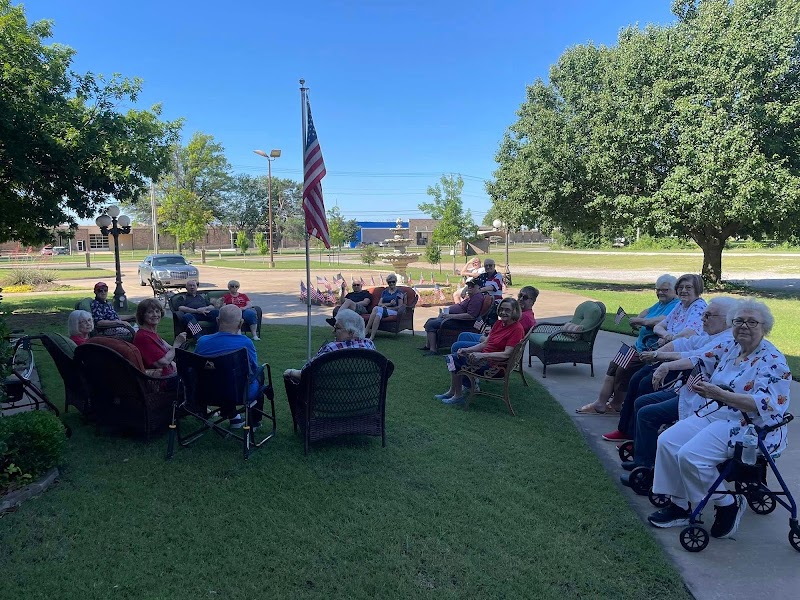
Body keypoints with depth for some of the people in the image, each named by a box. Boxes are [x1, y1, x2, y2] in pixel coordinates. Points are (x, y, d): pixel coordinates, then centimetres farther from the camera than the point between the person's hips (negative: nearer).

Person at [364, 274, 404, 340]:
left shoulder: (399, 293, 8)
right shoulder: (384, 292, 23)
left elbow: (400, 307, -1)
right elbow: (379, 304, 11)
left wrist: (387, 307, -10)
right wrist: (389, 304, -7)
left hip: (393, 311, -4)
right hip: (383, 310, 4)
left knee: (376, 309, -33)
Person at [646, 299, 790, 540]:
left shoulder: (772, 360, -13)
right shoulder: (730, 347, 9)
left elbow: (764, 405, -26)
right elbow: (700, 360, 20)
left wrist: (720, 394, -37)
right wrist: (667, 366, 3)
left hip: (751, 426, -8)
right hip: (715, 414, 8)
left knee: (691, 455, -26)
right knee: (667, 442, -9)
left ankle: (728, 504, -1)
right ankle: (680, 505, 3)